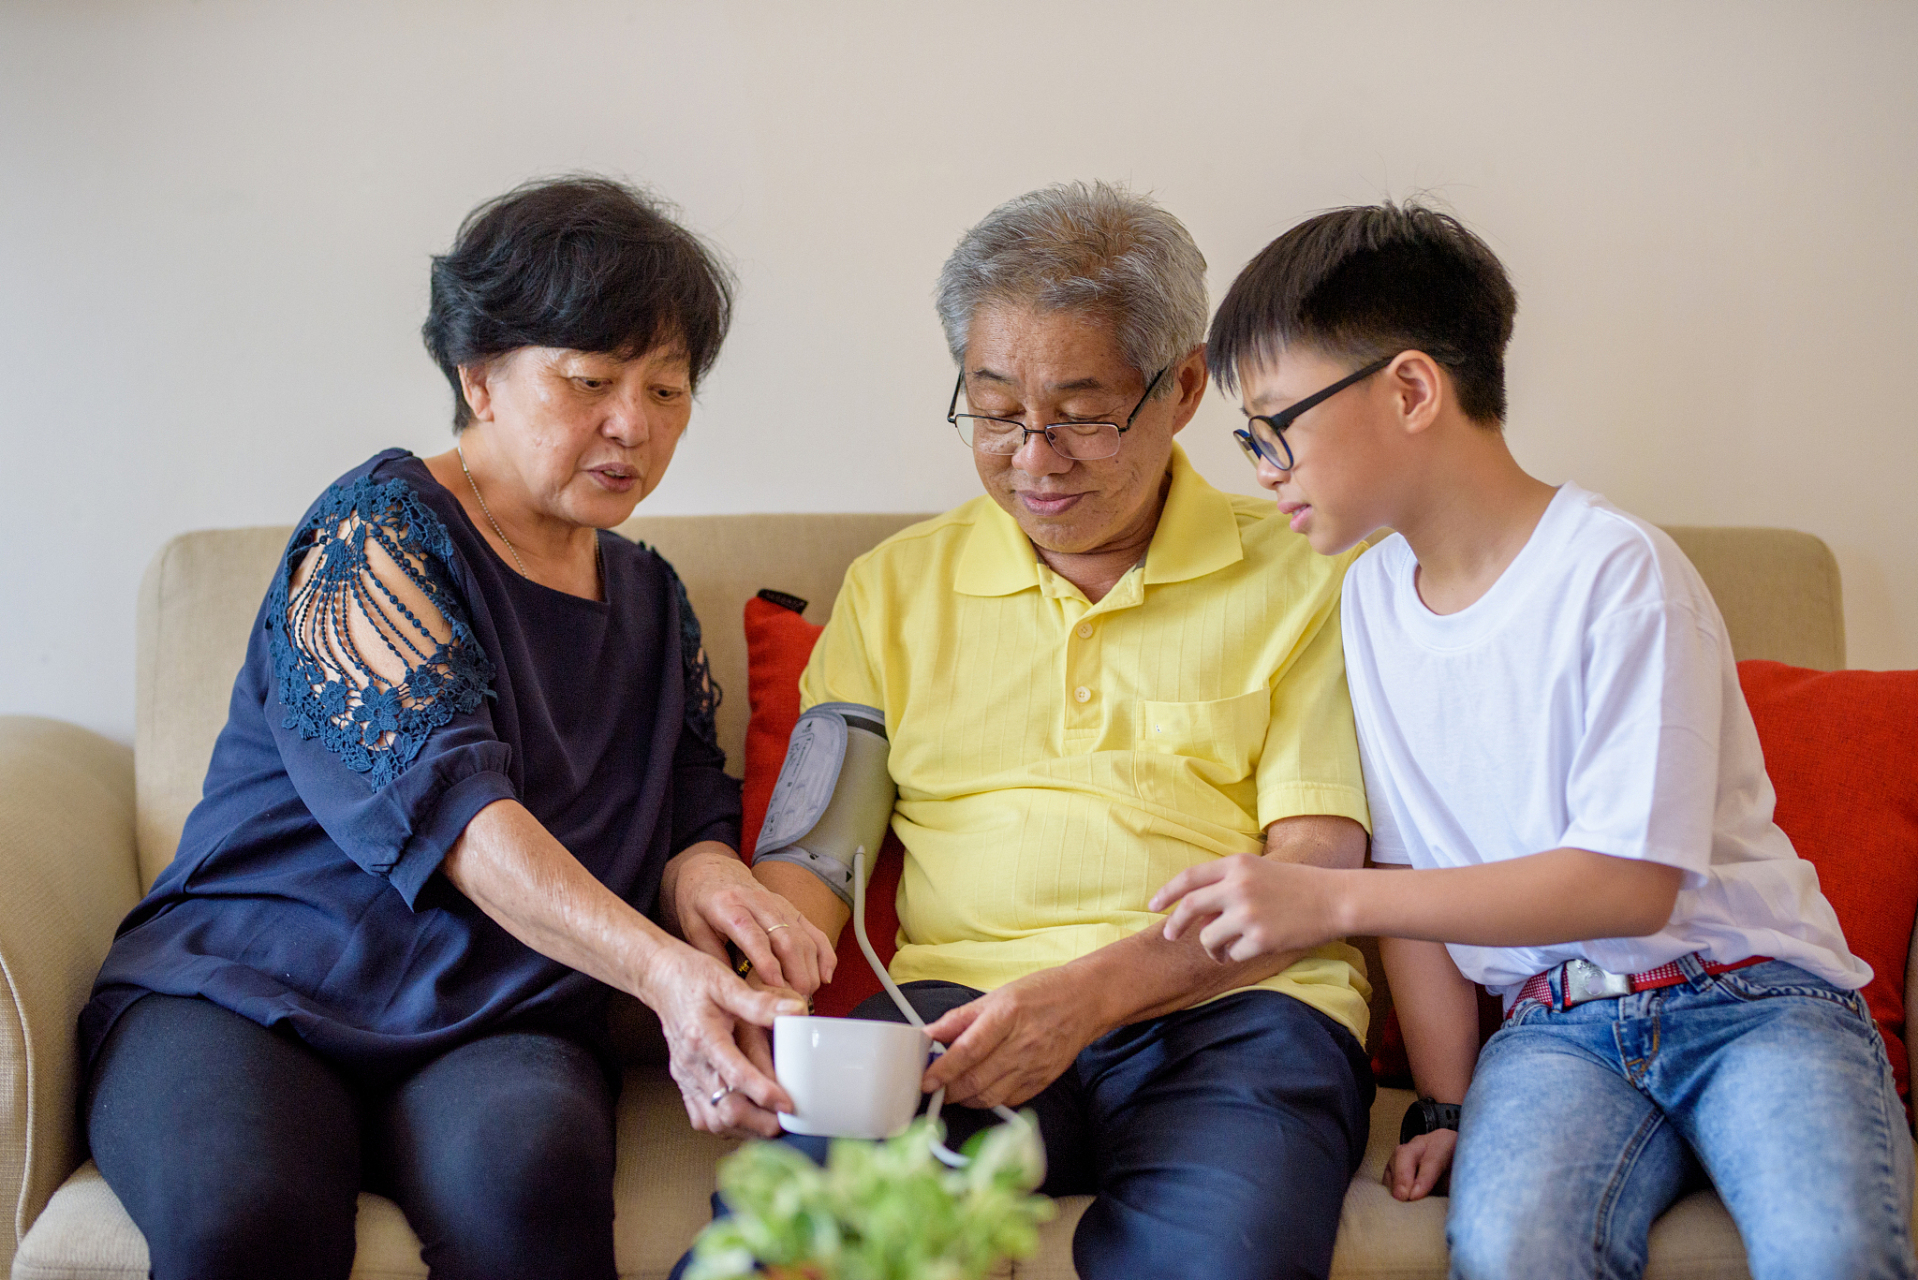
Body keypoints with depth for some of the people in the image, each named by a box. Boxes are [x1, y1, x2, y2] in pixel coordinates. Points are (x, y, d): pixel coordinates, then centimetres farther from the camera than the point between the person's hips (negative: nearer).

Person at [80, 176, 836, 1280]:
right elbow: (440, 794, -17)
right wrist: (662, 967, -31)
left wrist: (710, 878, -12)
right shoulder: (377, 531, -3)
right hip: (245, 988, -3)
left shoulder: (652, 601, 18)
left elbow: (691, 815, 15)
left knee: (530, 1174, -33)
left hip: (498, 1023, 4)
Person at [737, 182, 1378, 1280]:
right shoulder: (894, 586, 19)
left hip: (1225, 1010, 0)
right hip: (955, 1001, 1)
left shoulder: (1296, 579, 10)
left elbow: (1316, 870, 1)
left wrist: (1093, 990, -16)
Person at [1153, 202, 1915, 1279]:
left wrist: (1331, 899, -20)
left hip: (1753, 992, -3)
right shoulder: (1375, 596, 9)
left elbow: (1632, 882, -18)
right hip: (1558, 1020, 4)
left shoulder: (1617, 572, -12)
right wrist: (1445, 1105, 3)